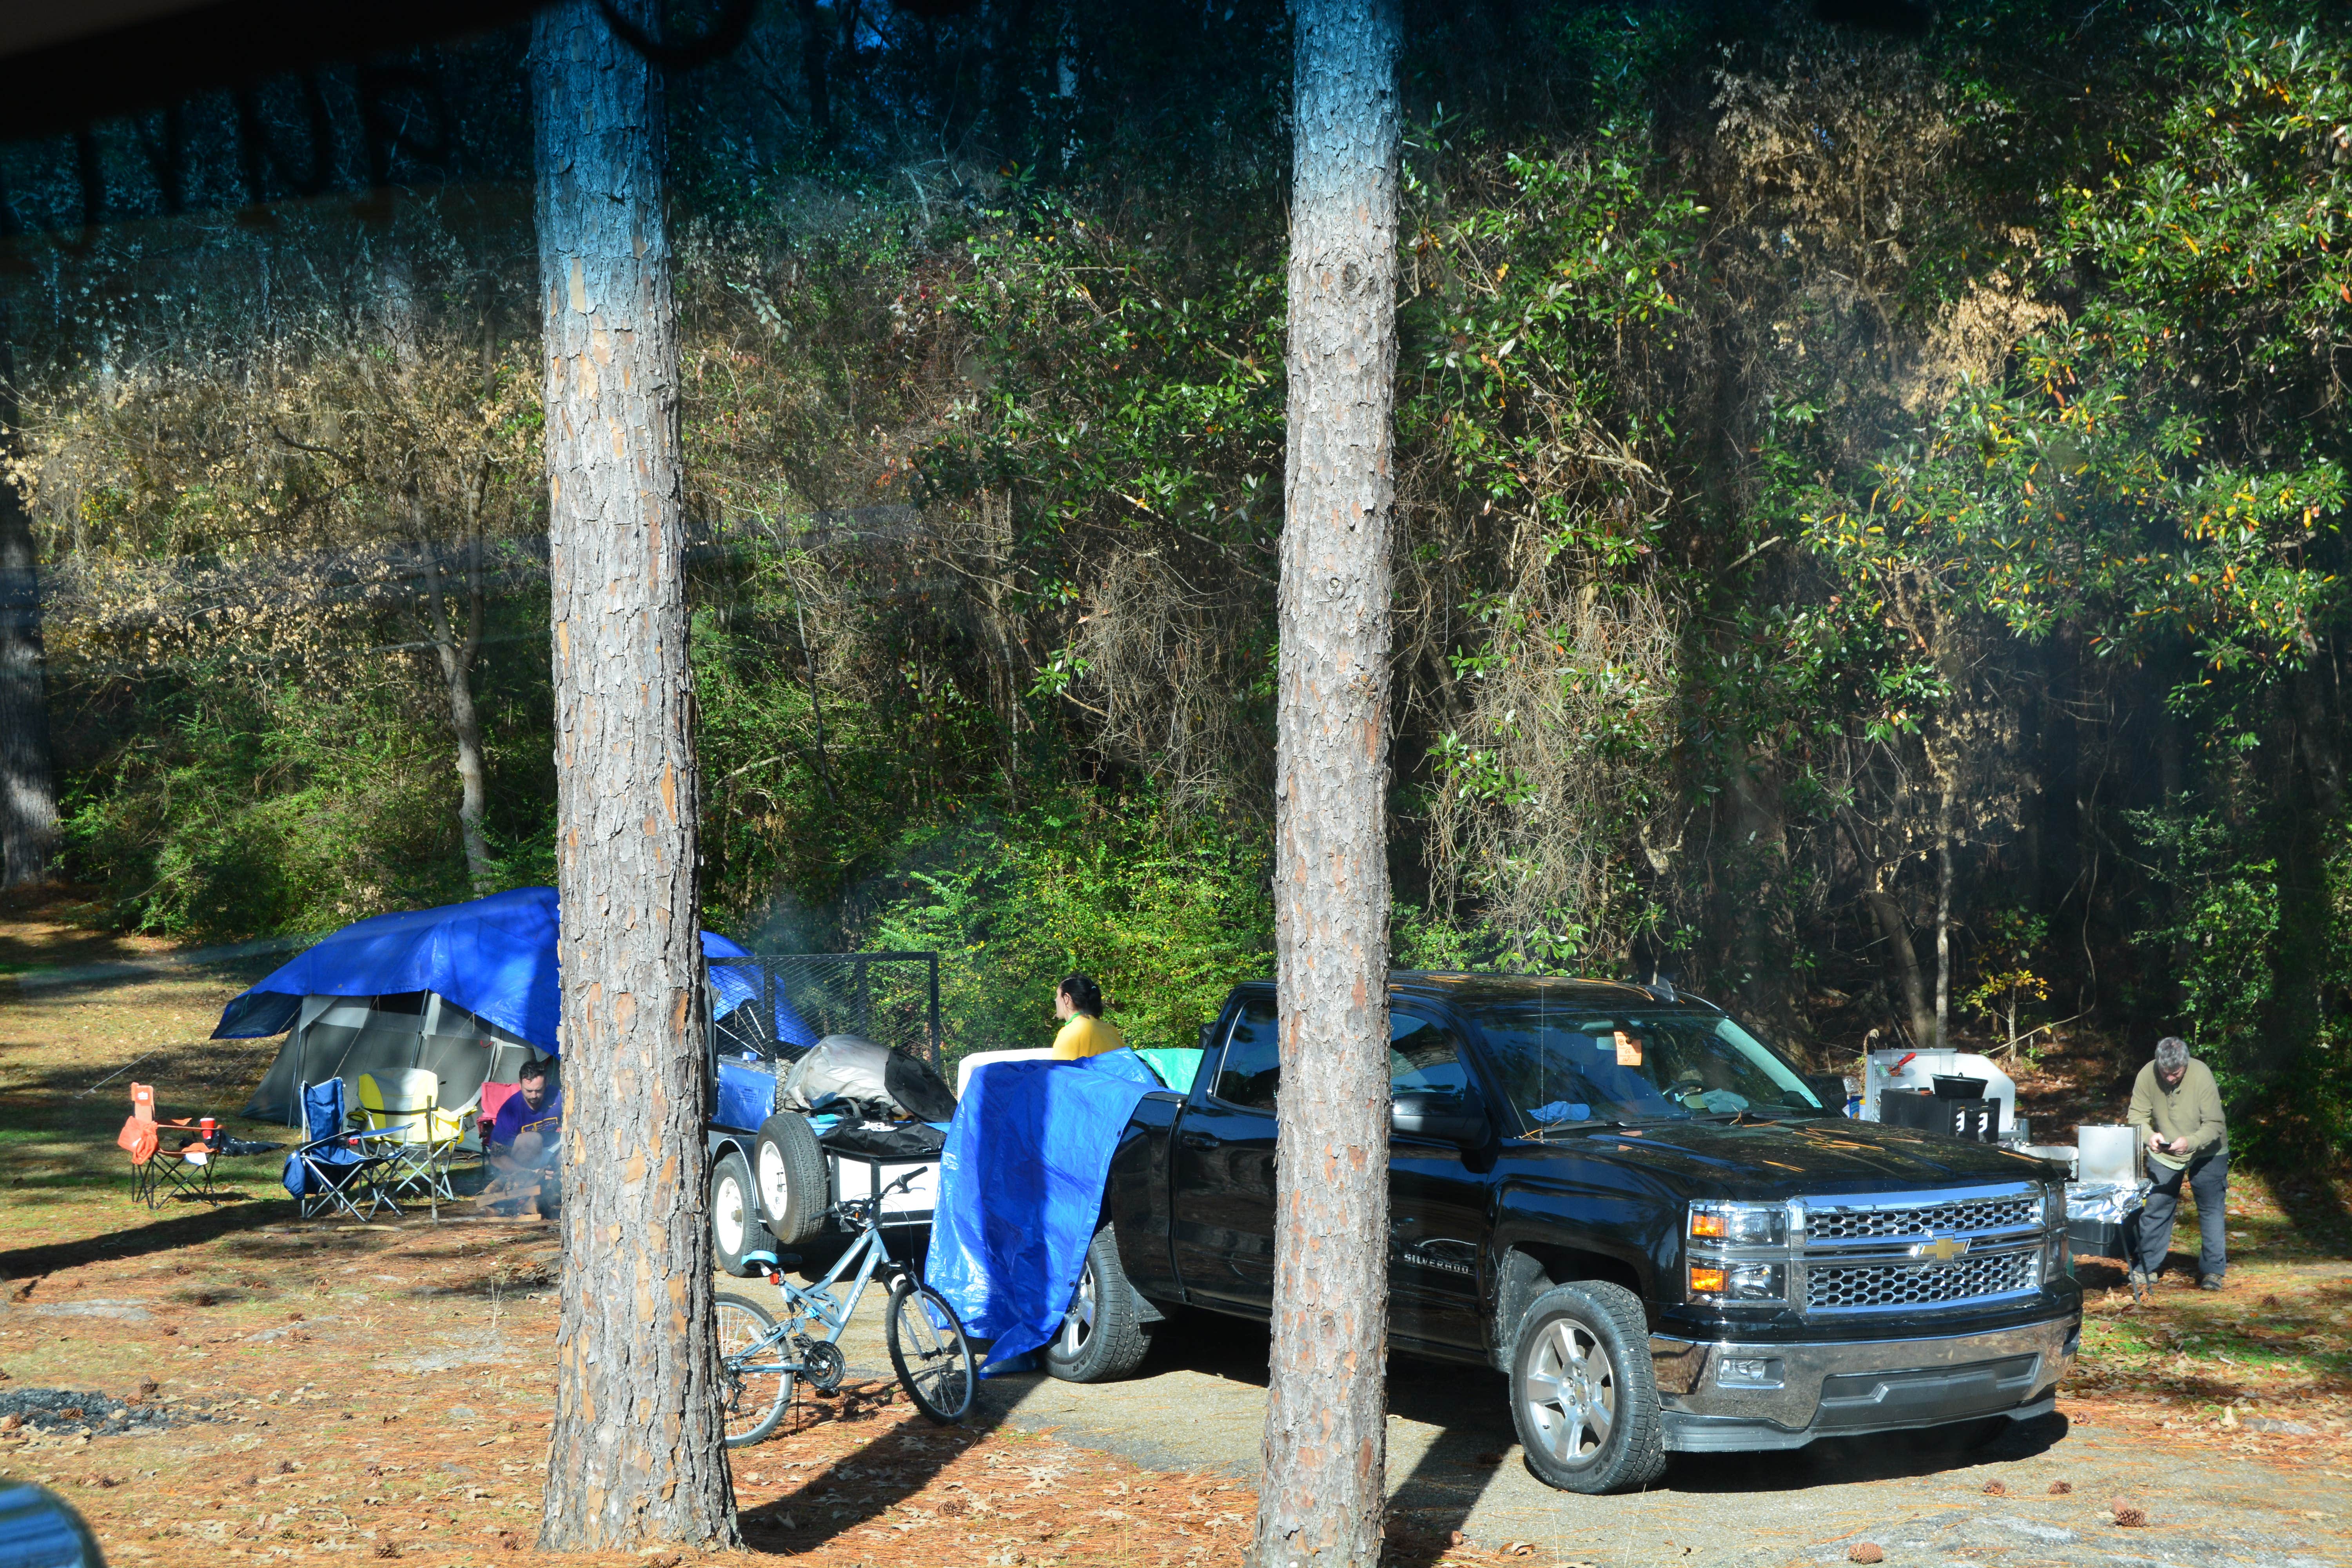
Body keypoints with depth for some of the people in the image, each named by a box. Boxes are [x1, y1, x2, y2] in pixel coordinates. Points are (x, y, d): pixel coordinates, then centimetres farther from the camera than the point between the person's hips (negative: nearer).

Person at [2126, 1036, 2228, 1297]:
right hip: (2164, 1153, 2)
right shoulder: (2147, 1075, -21)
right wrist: (2150, 1135, -36)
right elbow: (2137, 1116, -14)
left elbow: (2215, 1124, -27)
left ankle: (2213, 1270, 14)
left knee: (2212, 1209, 2)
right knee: (2155, 1209, 1)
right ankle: (2147, 1270, 10)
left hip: (2206, 1152, -2)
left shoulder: (2202, 1076, -29)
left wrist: (2190, 1142, -45)